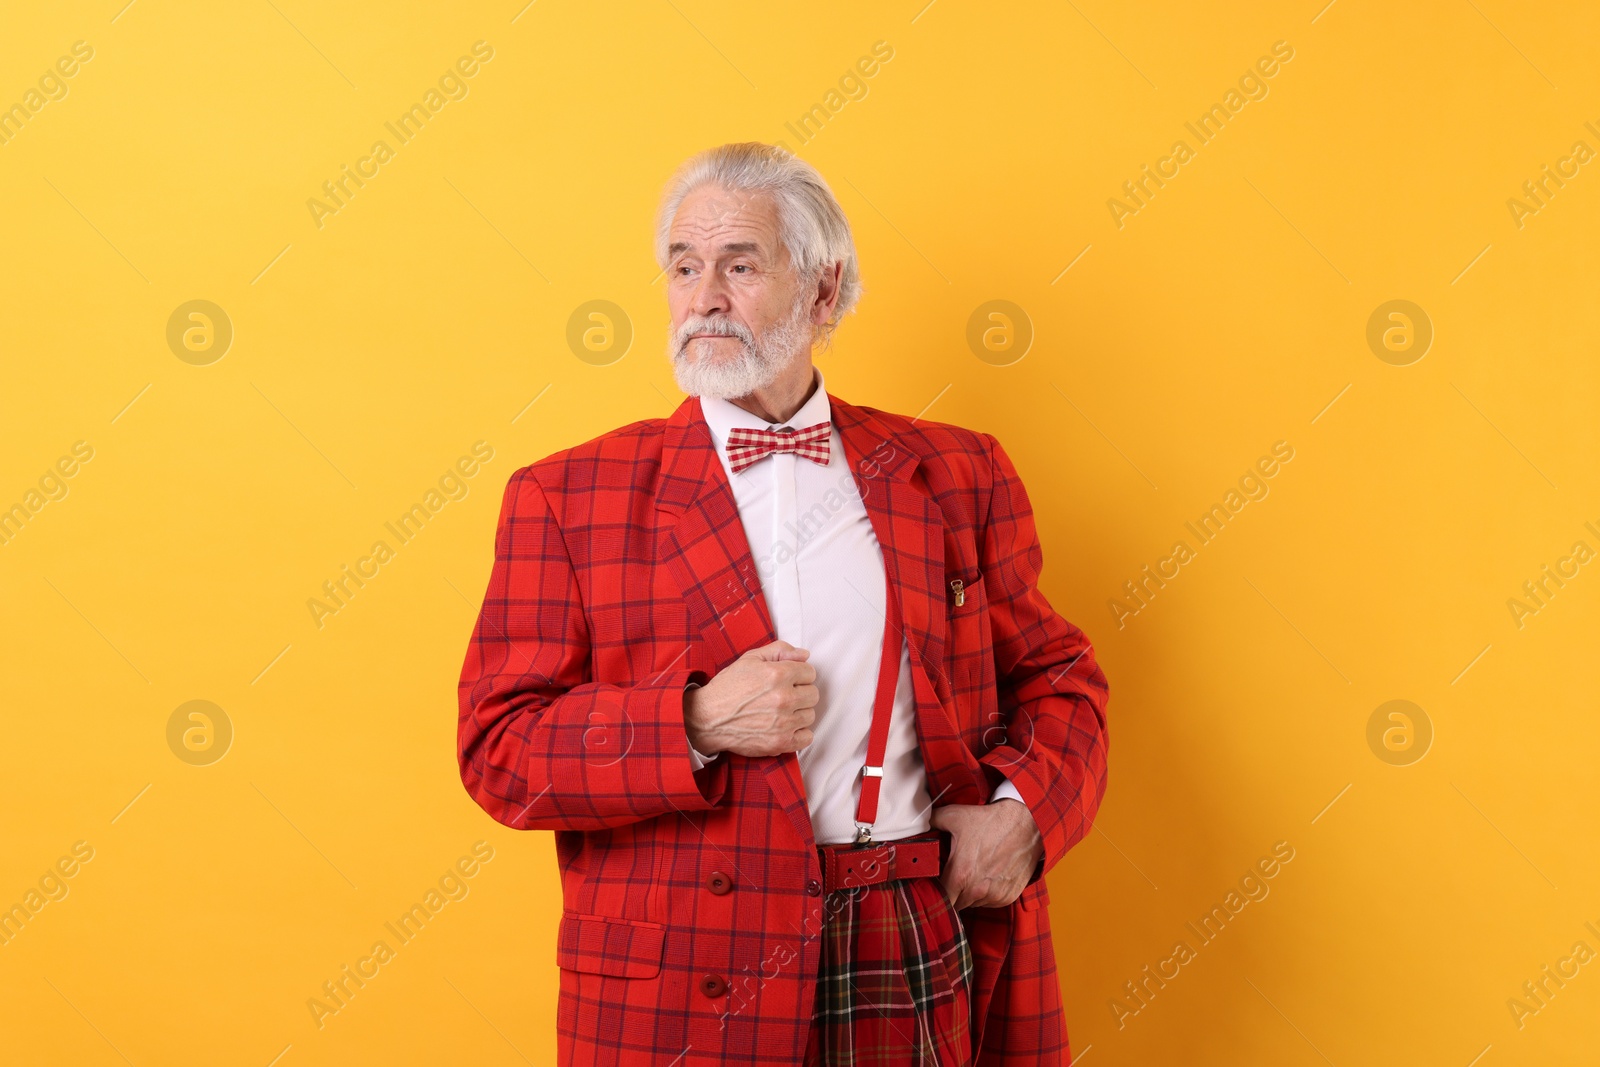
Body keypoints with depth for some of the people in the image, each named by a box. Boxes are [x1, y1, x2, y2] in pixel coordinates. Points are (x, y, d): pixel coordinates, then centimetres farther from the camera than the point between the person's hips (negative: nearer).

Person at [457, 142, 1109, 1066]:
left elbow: (1057, 679, 14)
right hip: (693, 990, -1)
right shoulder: (569, 497, 1)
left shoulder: (957, 475, 8)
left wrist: (1024, 808, -5)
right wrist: (696, 724, -17)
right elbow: (498, 751, -4)